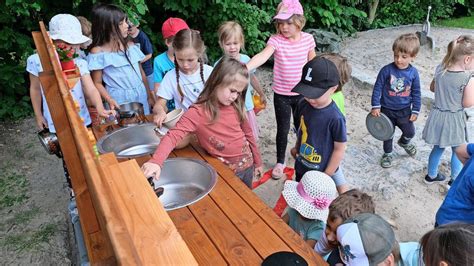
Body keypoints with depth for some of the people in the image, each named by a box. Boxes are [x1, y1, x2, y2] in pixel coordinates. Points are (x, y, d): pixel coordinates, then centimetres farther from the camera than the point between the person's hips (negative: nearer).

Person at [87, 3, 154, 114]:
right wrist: (109, 100, -21)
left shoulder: (131, 46, 7)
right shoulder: (98, 52, -7)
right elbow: (97, 83, -5)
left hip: (141, 97, 5)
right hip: (119, 100, -4)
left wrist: (149, 96, 15)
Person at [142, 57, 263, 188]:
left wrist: (257, 161, 14)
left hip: (247, 166, 5)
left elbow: (248, 134, 7)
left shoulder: (236, 107, -6)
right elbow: (173, 135, -31)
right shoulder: (198, 112, -20)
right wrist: (155, 161, -47)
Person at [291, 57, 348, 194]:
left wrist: (326, 176, -13)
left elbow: (340, 149, -19)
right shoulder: (303, 104, -13)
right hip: (301, 166, 6)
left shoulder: (335, 118, -28)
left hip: (322, 170, -5)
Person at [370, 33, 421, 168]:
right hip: (387, 109, -2)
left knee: (410, 132, 9)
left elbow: (416, 93, 0)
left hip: (405, 110, 2)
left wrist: (415, 111, 1)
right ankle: (388, 154, 37)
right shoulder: (386, 70, -18)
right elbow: (377, 88, -12)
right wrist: (375, 106, -12)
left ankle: (404, 142, 44)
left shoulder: (413, 73, -9)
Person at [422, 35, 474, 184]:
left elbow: (433, 88, 10)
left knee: (438, 148, 23)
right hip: (454, 120, -5)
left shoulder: (440, 69, -7)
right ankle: (455, 180, 32)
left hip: (438, 116, 5)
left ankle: (431, 175, 38)